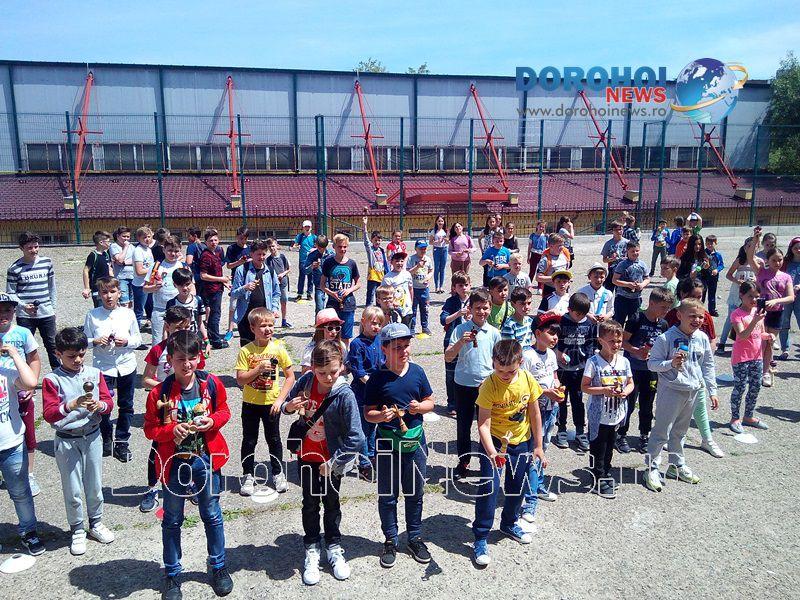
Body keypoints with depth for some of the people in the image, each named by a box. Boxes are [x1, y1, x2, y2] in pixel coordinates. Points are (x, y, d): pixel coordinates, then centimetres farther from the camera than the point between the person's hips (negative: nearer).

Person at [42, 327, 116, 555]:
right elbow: (48, 414, -17)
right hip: (66, 441, -2)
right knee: (72, 489, 8)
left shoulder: (94, 374, -1)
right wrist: (71, 405, -33)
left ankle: (96, 524, 34)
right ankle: (77, 531, 27)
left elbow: (109, 402, -3)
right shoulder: (52, 380, -10)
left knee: (95, 485, 14)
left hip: (92, 437, 3)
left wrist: (99, 405, -25)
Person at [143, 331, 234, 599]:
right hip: (174, 462, -1)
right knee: (172, 521, 16)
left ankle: (218, 567, 37)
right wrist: (172, 430, -25)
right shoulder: (160, 392, -15)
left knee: (212, 515, 16)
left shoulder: (212, 384, -11)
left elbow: (224, 410, 4)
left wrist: (212, 421, -16)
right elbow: (150, 428, -7)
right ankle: (172, 574, 36)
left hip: (206, 459, 1)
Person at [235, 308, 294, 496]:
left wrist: (280, 399, -10)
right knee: (249, 441, 11)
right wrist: (258, 369, -25)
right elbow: (240, 380, -12)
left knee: (274, 439, 13)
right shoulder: (245, 351, -11)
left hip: (271, 403, 0)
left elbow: (290, 377, -4)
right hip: (250, 404, 0)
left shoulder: (278, 348, -9)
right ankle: (248, 476, 27)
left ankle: (278, 474, 30)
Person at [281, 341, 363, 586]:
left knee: (331, 503, 16)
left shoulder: (344, 395, -26)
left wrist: (333, 463, -20)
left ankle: (334, 549, 36)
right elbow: (286, 405, 3)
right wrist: (288, 407, -21)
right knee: (310, 504, 15)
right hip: (307, 456, 3)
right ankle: (312, 551, 32)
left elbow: (355, 437, -25)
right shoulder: (306, 381, -15)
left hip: (331, 460, -2)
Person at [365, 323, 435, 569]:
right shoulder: (378, 378, -10)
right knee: (388, 495, 11)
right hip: (387, 442, -2)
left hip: (415, 440, 2)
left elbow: (430, 402, 7)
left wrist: (420, 407, -14)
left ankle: (415, 537, 34)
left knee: (415, 493, 16)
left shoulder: (417, 372, -2)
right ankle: (390, 540, 29)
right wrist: (381, 415, -27)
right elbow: (368, 413, -6)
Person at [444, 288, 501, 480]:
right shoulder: (461, 330, -7)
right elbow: (448, 358, -11)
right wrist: (461, 342, -25)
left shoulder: (493, 333, -2)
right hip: (464, 385, 0)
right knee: (463, 426, 11)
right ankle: (463, 462, 28)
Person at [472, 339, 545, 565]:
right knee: (488, 487, -12)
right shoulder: (489, 386, -24)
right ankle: (480, 538, 5)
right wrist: (492, 452, -39)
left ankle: (509, 524, 44)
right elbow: (483, 424, -26)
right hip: (494, 441, -4)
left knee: (517, 487, 18)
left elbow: (534, 414, -2)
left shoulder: (527, 380, -13)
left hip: (522, 441, 4)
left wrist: (538, 446, 3)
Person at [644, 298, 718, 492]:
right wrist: (670, 364, -27)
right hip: (671, 390, -6)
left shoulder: (702, 338, 2)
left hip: (693, 391, 6)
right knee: (662, 431, -1)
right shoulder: (666, 338, -15)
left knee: (680, 431, 20)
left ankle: (677, 465, 34)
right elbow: (652, 363, -10)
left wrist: (712, 391, 12)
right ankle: (651, 468, 11)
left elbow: (708, 365, 11)